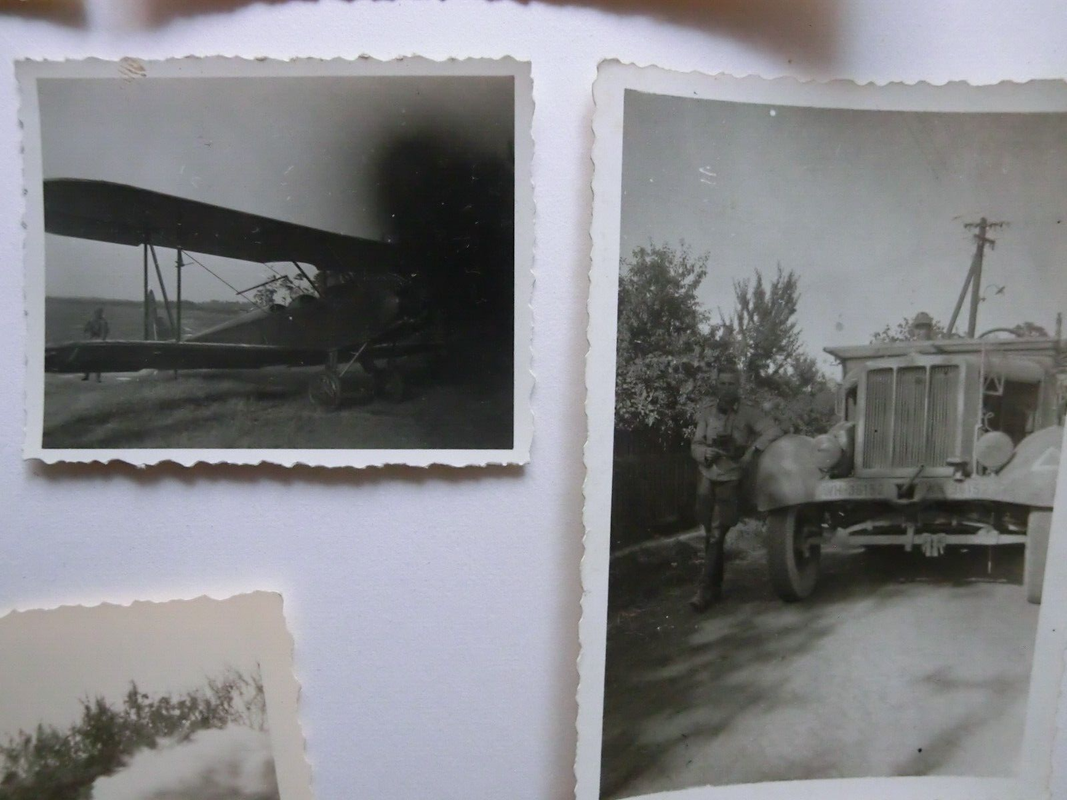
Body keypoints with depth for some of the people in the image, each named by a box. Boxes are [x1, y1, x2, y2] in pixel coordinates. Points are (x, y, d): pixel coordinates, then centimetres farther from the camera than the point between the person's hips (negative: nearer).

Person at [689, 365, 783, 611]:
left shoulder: (748, 413, -7)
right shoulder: (707, 413, 3)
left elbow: (774, 431, -18)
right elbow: (695, 445, 3)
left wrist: (752, 451, -25)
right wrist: (706, 453, -18)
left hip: (731, 482, -4)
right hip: (707, 479, 4)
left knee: (716, 536, -9)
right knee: (711, 535, 10)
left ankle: (705, 590, -6)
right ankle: (715, 587, 22)